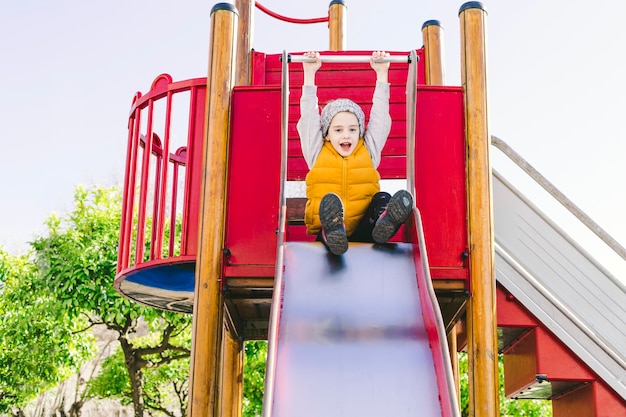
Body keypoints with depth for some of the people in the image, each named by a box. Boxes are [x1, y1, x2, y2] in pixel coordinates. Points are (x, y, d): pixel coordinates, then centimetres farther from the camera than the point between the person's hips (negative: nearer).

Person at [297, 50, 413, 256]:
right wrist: (309, 74, 13)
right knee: (329, 200, -32)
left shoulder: (369, 152, 16)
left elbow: (379, 116, 17)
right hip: (325, 228, -2)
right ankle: (333, 233, -60)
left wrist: (382, 74, 18)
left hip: (362, 231, 2)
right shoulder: (317, 153, 13)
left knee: (383, 199, -25)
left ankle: (385, 223, -56)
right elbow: (309, 116, 12)